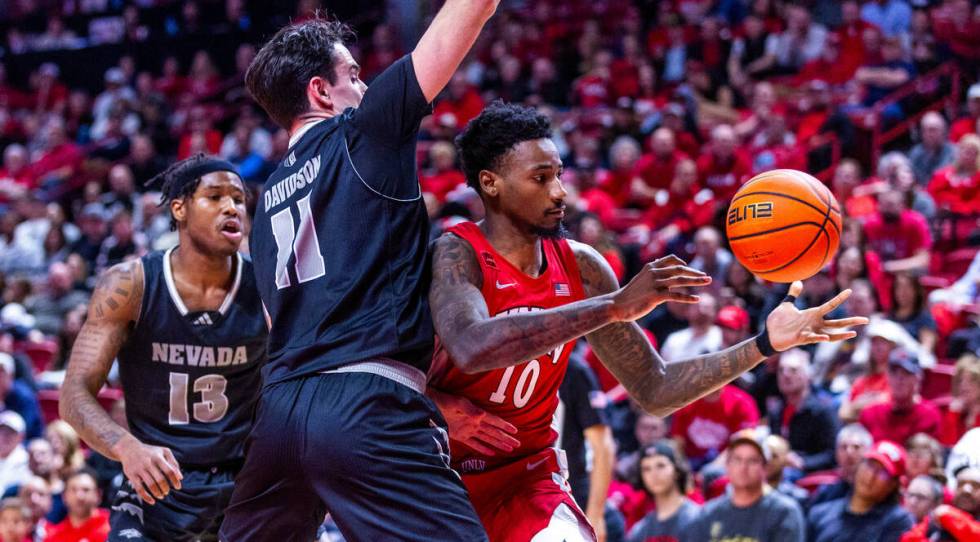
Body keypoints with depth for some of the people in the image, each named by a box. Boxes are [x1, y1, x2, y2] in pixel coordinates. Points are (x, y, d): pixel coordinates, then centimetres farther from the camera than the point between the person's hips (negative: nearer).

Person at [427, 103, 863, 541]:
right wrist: (616, 306, -39)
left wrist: (766, 345, -7)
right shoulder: (454, 254, -16)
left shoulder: (580, 267, 1)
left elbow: (655, 391, 5)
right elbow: (471, 348, -38)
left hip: (525, 477, 4)